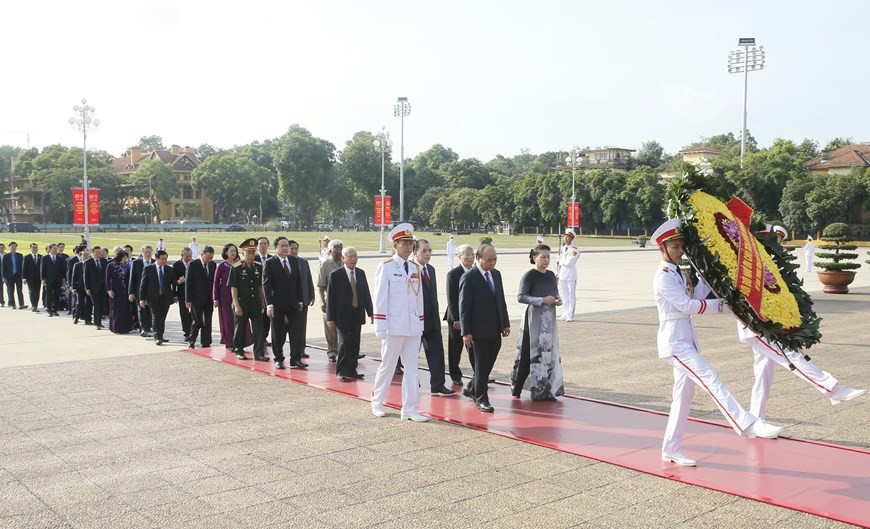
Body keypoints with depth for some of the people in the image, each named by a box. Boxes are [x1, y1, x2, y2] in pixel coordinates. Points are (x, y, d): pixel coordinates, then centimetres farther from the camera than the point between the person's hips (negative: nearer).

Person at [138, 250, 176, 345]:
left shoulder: (169, 270, 7)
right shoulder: (148, 269, -2)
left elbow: (174, 284, 12)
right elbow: (143, 285, 0)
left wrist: (175, 296, 5)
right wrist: (142, 298, -4)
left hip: (166, 298, 3)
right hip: (153, 298, -3)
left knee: (162, 318, 8)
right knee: (156, 317, -11)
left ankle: (160, 336, 20)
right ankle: (157, 337, -12)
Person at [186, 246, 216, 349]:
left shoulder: (213, 265, 6)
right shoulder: (193, 264, -6)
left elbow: (214, 281, 8)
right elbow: (188, 282, -6)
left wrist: (215, 297, 3)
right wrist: (188, 300, -10)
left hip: (209, 299, 4)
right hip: (197, 298, -4)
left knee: (207, 322, 4)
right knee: (197, 321, -4)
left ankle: (206, 342, 10)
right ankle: (191, 340, 14)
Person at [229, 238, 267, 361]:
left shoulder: (259, 267, 5)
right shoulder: (236, 268, -8)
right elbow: (233, 288, -9)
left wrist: (263, 303, 12)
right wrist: (236, 306, -13)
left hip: (256, 304, 3)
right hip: (241, 304, -3)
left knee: (259, 329, -3)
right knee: (240, 329, 9)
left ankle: (259, 353, 0)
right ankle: (239, 351, 25)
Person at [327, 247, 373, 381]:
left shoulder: (361, 273, 9)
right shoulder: (336, 275, -5)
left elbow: (366, 294, 12)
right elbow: (330, 297, -6)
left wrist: (370, 312, 7)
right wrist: (330, 317, -9)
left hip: (357, 314, 5)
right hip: (343, 315, -5)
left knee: (355, 343, 7)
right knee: (345, 342, -9)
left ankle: (352, 370, 17)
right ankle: (341, 371, 1)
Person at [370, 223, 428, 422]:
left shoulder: (415, 268, 10)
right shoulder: (385, 267, -7)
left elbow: (419, 297, 13)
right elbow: (380, 298, -9)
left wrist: (420, 324, 11)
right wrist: (380, 327, -12)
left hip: (413, 327, 5)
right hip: (394, 326, -5)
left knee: (412, 367, 3)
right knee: (388, 366, 7)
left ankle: (410, 409, 8)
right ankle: (377, 403, 26)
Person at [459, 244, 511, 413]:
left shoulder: (496, 274, 10)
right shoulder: (468, 278, -12)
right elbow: (464, 307, -12)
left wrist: (506, 323, 11)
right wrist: (466, 332, -14)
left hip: (495, 330, 7)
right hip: (479, 330, -7)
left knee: (489, 363, 13)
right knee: (482, 365, 1)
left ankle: (471, 389, 32)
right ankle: (481, 399, 12)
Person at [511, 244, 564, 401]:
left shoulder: (551, 275, 11)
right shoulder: (529, 276, -8)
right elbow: (521, 297, -15)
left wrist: (558, 300, -1)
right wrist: (542, 300, -20)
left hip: (549, 318, 6)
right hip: (534, 318, -6)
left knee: (549, 352, 6)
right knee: (531, 352, -4)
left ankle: (546, 390, 14)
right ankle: (517, 388, 8)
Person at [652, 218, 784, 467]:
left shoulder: (678, 273, 16)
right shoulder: (663, 277, -13)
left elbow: (696, 295, 9)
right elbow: (687, 305, -17)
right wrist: (721, 305, -12)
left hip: (686, 339, 10)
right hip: (674, 341, -10)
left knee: (684, 394, 11)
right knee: (712, 380, -17)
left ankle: (671, 449, 17)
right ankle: (749, 425, -22)